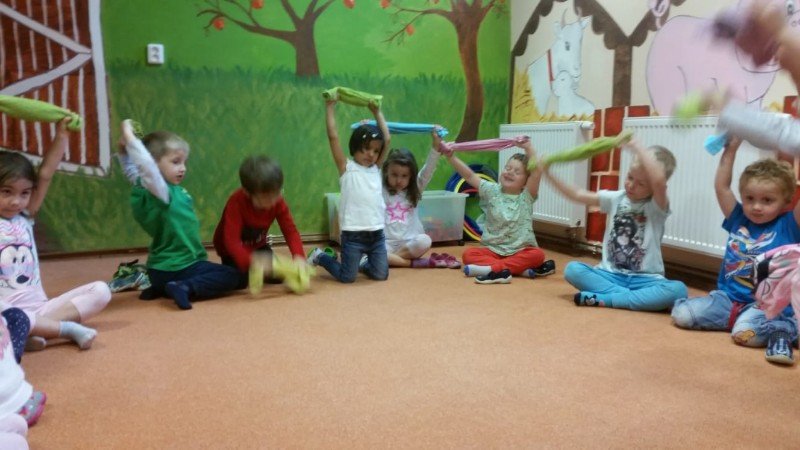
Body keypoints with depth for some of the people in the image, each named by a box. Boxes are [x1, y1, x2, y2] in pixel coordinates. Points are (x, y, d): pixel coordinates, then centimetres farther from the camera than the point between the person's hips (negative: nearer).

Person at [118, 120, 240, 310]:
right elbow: (146, 165, -41)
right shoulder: (160, 191, -22)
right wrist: (129, 138, -35)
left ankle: (161, 289, 15)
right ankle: (185, 289, -19)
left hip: (162, 269, 9)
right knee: (231, 275, -6)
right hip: (175, 269, -9)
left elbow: (132, 169, 21)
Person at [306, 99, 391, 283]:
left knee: (381, 275, 5)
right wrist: (330, 107, -3)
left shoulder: (376, 168, 12)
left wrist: (377, 112, 17)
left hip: (377, 234, 5)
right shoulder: (346, 168, -1)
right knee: (347, 277, 1)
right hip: (353, 235, -5)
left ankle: (362, 264, 36)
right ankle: (319, 256, 26)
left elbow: (387, 139, 14)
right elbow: (333, 137, -7)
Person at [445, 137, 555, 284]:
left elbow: (537, 171, -17)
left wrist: (528, 148, -25)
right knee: (468, 255, -23)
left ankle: (492, 269, -30)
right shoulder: (492, 191, 3)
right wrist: (451, 156, -17)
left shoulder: (527, 196, -1)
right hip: (492, 249, 1)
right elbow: (469, 175, -6)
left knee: (537, 255, -30)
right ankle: (521, 268, -34)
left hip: (520, 250, -1)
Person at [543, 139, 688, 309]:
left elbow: (659, 180, -29)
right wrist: (548, 173, -4)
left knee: (677, 289, -32)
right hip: (610, 274, 3)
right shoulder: (616, 198, 7)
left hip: (644, 279, -3)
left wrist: (637, 147, -23)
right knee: (572, 269, -22)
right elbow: (577, 195, 5)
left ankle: (604, 298, -28)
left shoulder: (657, 206, -6)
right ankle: (638, 298, -26)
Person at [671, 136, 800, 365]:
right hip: (727, 297, 6)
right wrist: (731, 149, 0)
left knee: (746, 333, -36)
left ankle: (781, 329, -5)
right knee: (681, 314, -12)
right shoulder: (738, 220, 8)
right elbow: (721, 186, 4)